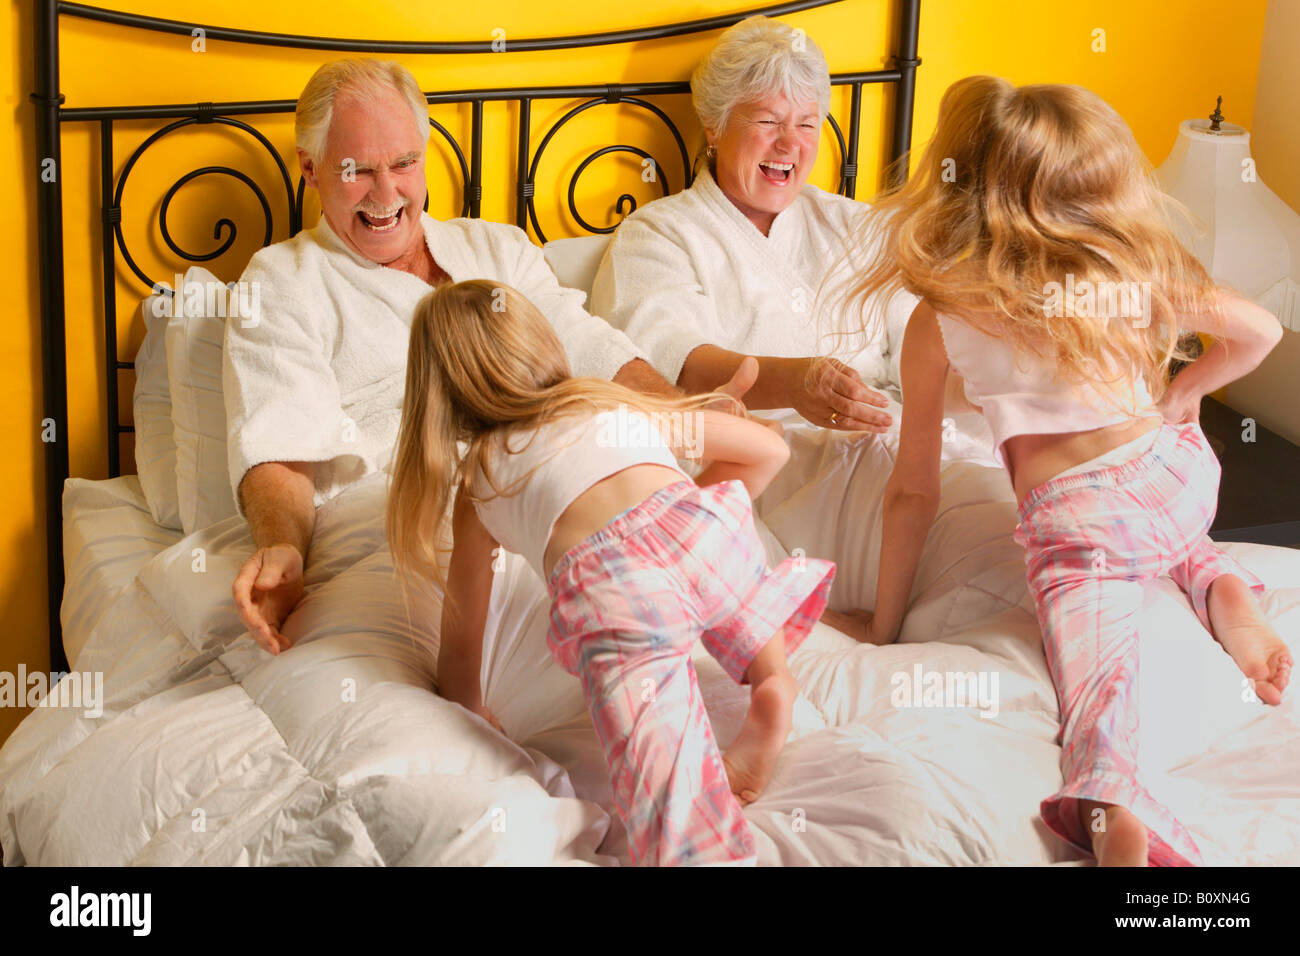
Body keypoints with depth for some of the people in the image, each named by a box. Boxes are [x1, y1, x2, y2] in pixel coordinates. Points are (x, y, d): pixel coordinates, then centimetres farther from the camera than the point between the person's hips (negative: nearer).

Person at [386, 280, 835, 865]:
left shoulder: (477, 482, 31)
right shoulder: (620, 406, 36)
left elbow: (462, 636, 36)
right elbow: (768, 450, 37)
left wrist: (466, 714, 54)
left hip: (605, 586, -3)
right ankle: (772, 677, 15)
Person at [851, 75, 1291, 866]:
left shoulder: (941, 321, -5)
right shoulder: (1139, 269, 2)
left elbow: (915, 490, -1)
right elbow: (1260, 331, 11)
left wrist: (885, 624, 9)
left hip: (1072, 511, -4)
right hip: (1179, 471, 5)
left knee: (1094, 663, -11)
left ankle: (1113, 808, -42)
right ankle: (1221, 587, 8)